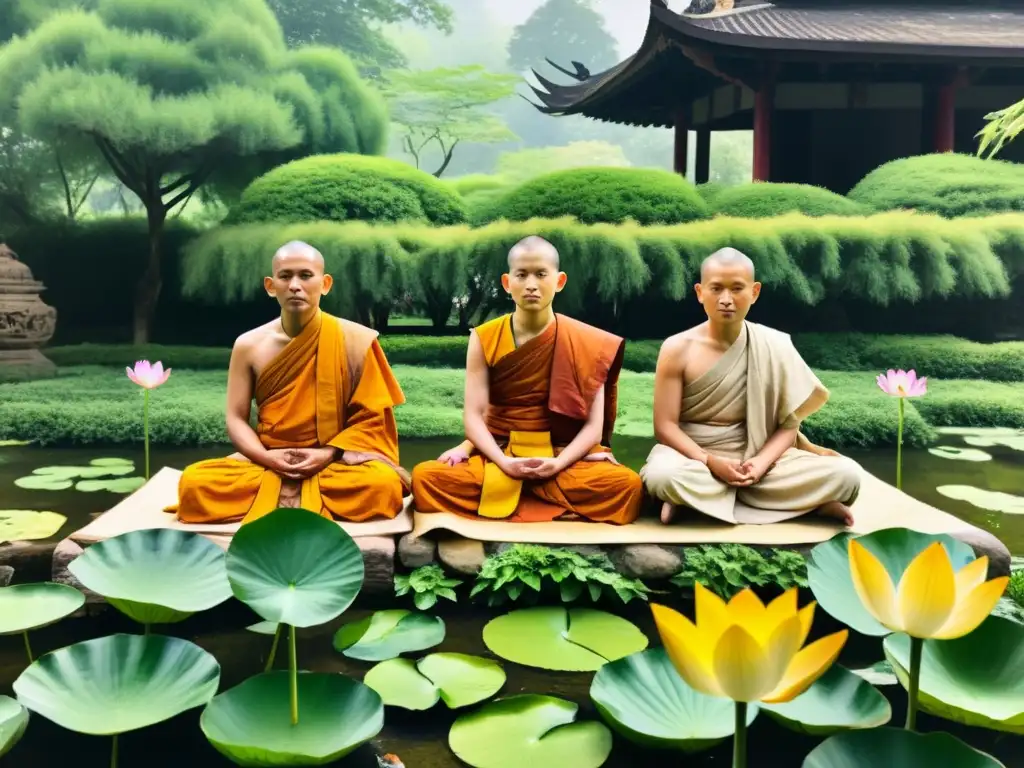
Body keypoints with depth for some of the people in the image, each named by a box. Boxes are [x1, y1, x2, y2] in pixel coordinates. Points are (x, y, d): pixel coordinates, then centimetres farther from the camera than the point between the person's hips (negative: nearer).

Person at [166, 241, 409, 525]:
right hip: (267, 464, 1)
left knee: (383, 484, -35)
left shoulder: (355, 341, -5)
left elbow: (372, 417, -4)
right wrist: (266, 458, -16)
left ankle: (271, 496, -17)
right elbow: (236, 418, 3)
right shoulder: (249, 345, 2)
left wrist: (328, 454, -18)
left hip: (336, 462, -1)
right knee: (193, 482, -24)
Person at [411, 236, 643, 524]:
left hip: (564, 459, 0)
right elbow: (474, 415, -8)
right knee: (425, 478, -26)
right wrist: (505, 463, -23)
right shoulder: (484, 338, -2)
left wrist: (557, 464, -22)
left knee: (627, 485, -29)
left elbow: (593, 425, -6)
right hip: (497, 456, 1)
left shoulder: (583, 342, -4)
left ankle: (510, 502, -15)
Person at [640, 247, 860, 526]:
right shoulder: (678, 349, -7)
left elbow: (789, 424, 0)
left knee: (846, 474, -18)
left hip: (754, 459, 2)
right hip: (694, 457, -2)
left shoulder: (774, 346, -1)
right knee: (663, 476, -38)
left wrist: (761, 462, -19)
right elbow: (665, 425, -8)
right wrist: (710, 462, -21)